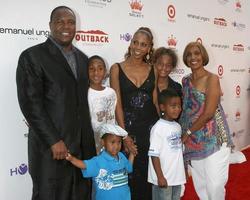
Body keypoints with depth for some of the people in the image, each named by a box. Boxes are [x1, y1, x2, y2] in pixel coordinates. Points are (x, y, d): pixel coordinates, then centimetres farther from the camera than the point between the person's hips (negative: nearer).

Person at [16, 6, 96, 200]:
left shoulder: (83, 58, 13)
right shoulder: (32, 56, -6)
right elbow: (30, 104, -13)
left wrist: (89, 138, 8)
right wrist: (54, 141, -17)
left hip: (84, 145, 6)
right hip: (51, 147, -6)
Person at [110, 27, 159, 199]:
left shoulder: (152, 70, 6)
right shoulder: (117, 68, -2)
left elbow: (155, 102, 9)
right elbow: (117, 104, -6)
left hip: (150, 127, 2)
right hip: (128, 127, -2)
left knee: (147, 175, 9)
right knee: (129, 174, 6)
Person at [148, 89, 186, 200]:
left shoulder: (178, 126, 7)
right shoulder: (158, 128, -15)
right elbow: (154, 155, -16)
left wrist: (184, 172, 14)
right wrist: (160, 177, -17)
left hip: (177, 177, 7)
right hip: (164, 178, -7)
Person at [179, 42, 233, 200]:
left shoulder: (212, 79, -10)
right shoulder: (186, 81, 8)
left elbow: (209, 113, -17)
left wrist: (187, 132, -11)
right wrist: (186, 135, 2)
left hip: (214, 138, -5)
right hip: (193, 140, 6)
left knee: (215, 185, -2)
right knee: (200, 184, 13)